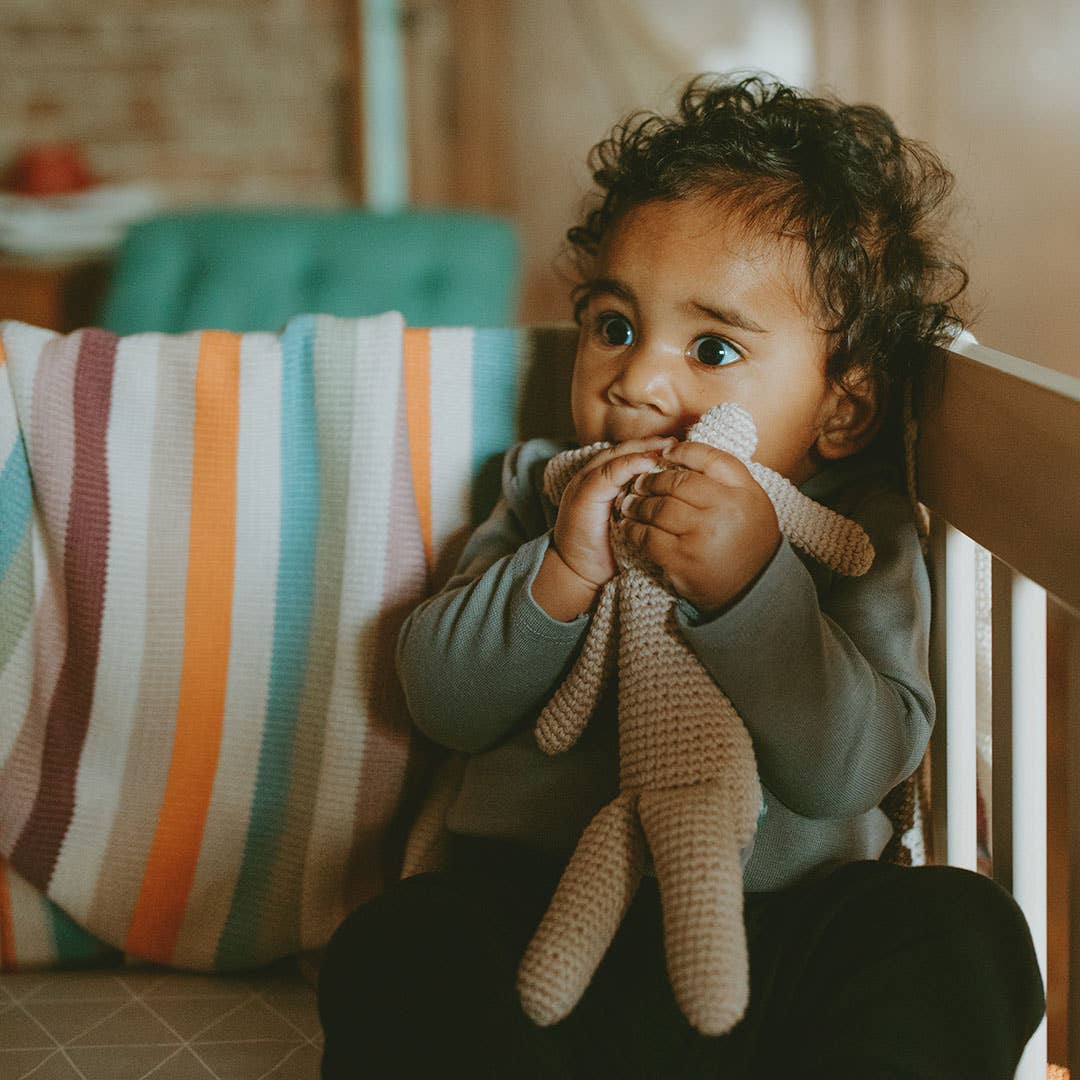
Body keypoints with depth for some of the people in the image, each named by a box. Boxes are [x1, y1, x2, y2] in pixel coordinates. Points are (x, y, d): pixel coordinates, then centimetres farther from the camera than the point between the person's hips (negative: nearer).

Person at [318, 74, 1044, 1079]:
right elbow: (442, 702, 1)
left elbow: (848, 768, -11)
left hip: (782, 921, 0)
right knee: (397, 950, -28)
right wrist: (561, 574, -15)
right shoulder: (545, 492, 11)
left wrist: (752, 585, -24)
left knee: (964, 930, -26)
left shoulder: (861, 536, 3)